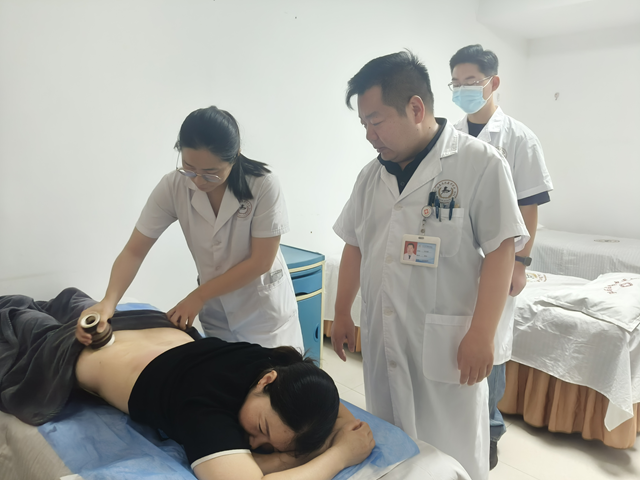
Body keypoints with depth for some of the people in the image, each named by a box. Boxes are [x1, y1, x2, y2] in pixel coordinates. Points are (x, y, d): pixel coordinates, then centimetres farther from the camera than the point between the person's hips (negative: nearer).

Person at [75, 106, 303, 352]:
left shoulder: (262, 185, -23)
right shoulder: (173, 186, -15)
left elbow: (261, 261, -19)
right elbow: (134, 251, -10)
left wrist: (197, 297, -17)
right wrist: (108, 301, -27)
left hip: (265, 312, -2)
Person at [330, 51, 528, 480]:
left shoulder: (481, 163, -9)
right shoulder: (373, 175, 9)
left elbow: (501, 249, -11)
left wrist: (481, 333, -15)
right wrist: (343, 313, 15)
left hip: (447, 346, -5)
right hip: (381, 343, 6)